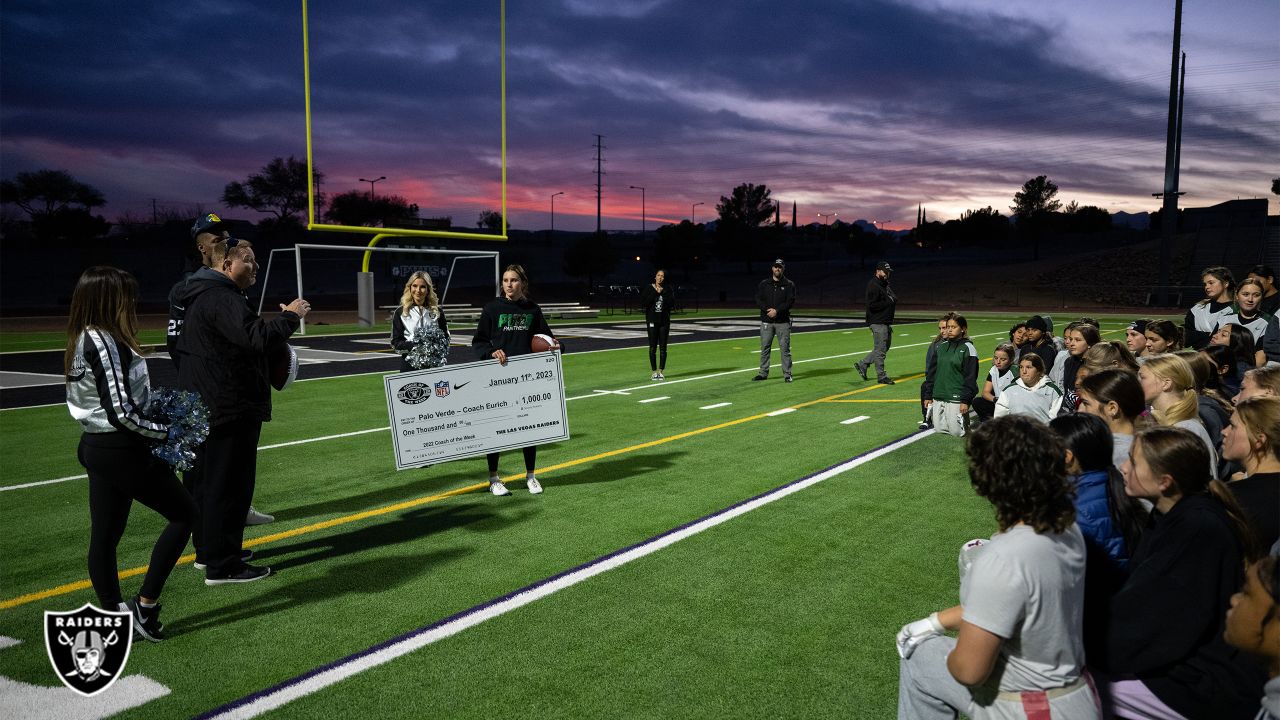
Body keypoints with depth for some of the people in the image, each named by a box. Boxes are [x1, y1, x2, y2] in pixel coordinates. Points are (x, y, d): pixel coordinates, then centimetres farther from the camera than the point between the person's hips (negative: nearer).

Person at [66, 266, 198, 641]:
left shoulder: (84, 341, 9)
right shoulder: (106, 343, -19)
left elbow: (108, 402, 13)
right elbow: (122, 412, -22)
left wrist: (156, 420, 8)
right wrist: (165, 431, -10)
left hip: (96, 445, 9)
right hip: (121, 450, -9)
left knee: (104, 536, 14)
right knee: (184, 512, 4)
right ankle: (145, 604, 7)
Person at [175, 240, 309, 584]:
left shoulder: (206, 296, 16)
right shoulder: (222, 299, -19)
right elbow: (257, 338, -31)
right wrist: (290, 315, -16)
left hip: (207, 405, 11)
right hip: (229, 408, -11)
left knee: (209, 477, 18)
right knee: (230, 482, -5)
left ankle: (208, 549, 31)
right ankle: (222, 565, 0)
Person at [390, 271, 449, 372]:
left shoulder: (437, 312, 10)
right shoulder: (400, 313, 5)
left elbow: (446, 338, 13)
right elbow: (395, 343, 1)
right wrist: (415, 346, -16)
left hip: (434, 365, 1)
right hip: (410, 365, -1)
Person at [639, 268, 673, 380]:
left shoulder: (667, 289, 4)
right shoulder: (648, 288, 0)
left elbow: (670, 304, -7)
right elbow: (644, 304, -10)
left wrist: (662, 292, -12)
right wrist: (655, 292, -13)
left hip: (664, 321, 1)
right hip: (652, 321, -1)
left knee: (663, 348, 3)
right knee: (653, 347, 1)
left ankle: (661, 371, 12)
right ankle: (654, 371, 10)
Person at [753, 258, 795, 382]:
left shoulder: (789, 284, 3)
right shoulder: (764, 283, 9)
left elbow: (791, 301, -6)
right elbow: (758, 299, 2)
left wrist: (777, 311, -17)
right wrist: (768, 309, -15)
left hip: (783, 321, -2)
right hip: (766, 321, 2)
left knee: (785, 348, -2)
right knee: (765, 348, 5)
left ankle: (787, 374, 3)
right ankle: (763, 373, 13)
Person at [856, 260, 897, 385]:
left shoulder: (885, 284, 16)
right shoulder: (873, 285, -15)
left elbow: (893, 299, 26)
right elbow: (872, 305, -22)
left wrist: (893, 300, 4)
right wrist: (888, 302, -19)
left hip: (886, 322, 10)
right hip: (877, 322, -10)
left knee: (886, 347, 16)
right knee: (880, 350, -4)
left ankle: (863, 364, 24)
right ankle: (881, 376, 4)